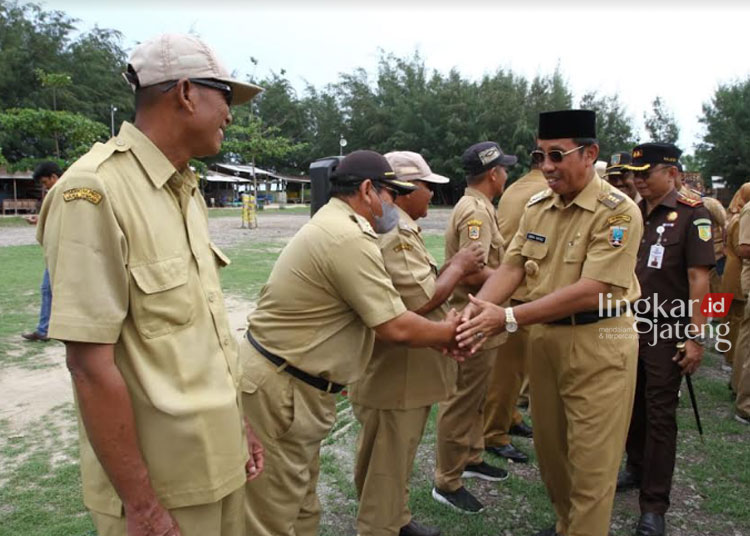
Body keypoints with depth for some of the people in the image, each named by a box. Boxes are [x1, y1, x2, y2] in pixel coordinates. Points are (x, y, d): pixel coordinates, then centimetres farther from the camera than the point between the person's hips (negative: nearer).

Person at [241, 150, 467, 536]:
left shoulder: (333, 225, 11)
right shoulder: (350, 239, -23)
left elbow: (382, 314, 11)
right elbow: (395, 328, -20)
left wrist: (435, 335, 6)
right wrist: (447, 332, -1)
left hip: (293, 382, 10)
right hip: (279, 388, -10)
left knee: (301, 504, 22)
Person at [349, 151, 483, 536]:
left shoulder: (401, 228, 13)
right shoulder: (393, 233, -23)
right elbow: (422, 300, -26)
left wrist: (451, 269, 4)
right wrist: (458, 267, -12)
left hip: (406, 371, 11)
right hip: (395, 375, -11)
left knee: (397, 458, 25)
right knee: (386, 464, 6)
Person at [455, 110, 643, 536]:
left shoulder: (618, 211, -17)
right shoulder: (537, 206, 5)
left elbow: (590, 292, -25)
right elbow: (513, 265, -1)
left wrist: (508, 318, -28)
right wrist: (479, 307, -22)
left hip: (598, 342, -6)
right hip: (544, 336, 7)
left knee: (590, 462, 6)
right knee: (550, 448, 20)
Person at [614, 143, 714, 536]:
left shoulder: (691, 214, -9)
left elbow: (698, 278, -13)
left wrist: (695, 337, -16)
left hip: (666, 331, -5)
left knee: (659, 415, 2)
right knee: (631, 405, 16)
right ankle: (636, 469, 37)